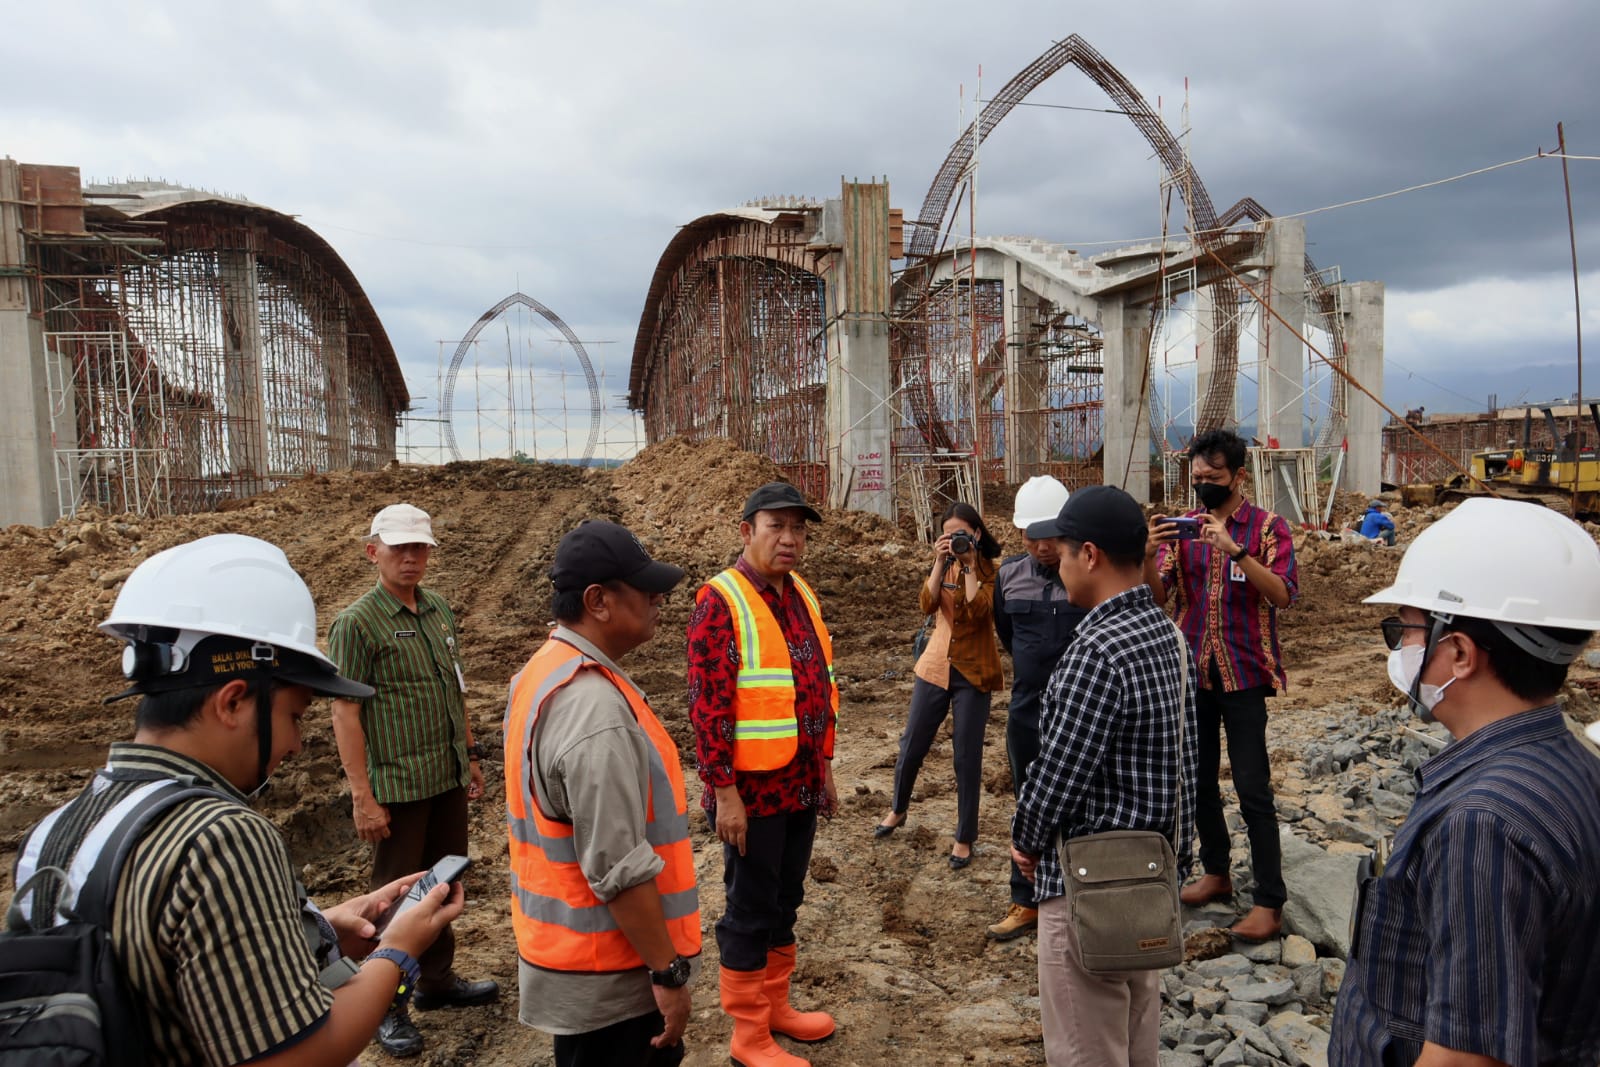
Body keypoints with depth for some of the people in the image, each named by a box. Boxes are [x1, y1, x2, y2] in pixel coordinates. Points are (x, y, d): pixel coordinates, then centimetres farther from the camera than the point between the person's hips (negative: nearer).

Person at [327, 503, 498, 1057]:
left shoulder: (439, 609, 7)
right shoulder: (357, 623, -12)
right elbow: (345, 713, -13)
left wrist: (470, 755, 15)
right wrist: (362, 796, -15)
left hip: (449, 779, 6)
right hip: (397, 786, -6)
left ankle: (437, 980, 35)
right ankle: (389, 1006, 23)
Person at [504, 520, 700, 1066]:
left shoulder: (544, 670, 4)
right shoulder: (595, 707, -29)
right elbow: (620, 870, -27)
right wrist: (668, 972, -17)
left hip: (574, 949, 9)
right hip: (606, 975, -9)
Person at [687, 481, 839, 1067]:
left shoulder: (803, 595, 9)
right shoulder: (720, 602, -16)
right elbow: (707, 706, -19)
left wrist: (824, 767, 16)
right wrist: (724, 792, -20)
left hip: (801, 784, 8)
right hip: (752, 789, -7)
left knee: (786, 901, 19)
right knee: (750, 909, 6)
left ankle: (776, 1005, 37)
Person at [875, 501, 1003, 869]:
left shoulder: (990, 571, -5)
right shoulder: (943, 568, 7)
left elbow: (978, 611, -23)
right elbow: (927, 605, -10)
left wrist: (970, 565, -20)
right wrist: (940, 563, -16)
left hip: (973, 674, -4)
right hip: (934, 667, 4)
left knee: (967, 757, 2)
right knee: (911, 746, 12)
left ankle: (964, 838, 16)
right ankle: (897, 810, 36)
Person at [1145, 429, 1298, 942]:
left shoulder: (1268, 527, -5)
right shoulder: (1183, 528, 5)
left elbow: (1283, 595, -19)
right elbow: (1158, 598, -2)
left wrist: (1234, 549, -30)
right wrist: (1149, 557, -22)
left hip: (1243, 671, -4)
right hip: (1194, 669, 5)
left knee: (1252, 788, -4)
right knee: (1199, 780, 14)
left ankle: (1269, 903, 5)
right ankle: (1216, 873, 32)